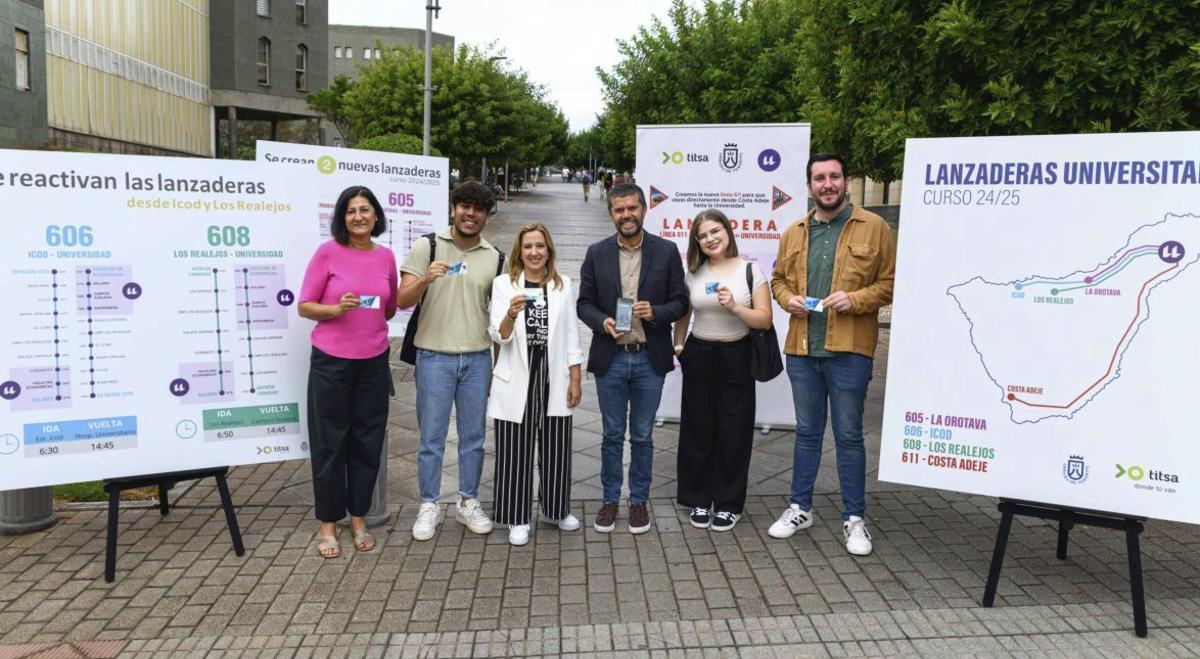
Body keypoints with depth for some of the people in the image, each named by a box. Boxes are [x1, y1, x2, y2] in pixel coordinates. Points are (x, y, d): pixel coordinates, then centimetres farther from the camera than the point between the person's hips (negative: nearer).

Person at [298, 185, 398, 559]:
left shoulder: (386, 257, 4)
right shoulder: (328, 252, -7)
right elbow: (304, 306, -5)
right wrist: (337, 309, -20)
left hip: (373, 363, 4)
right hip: (331, 362, -3)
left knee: (368, 441, 10)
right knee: (330, 442, 5)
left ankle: (358, 519, 26)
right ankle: (328, 524, 19)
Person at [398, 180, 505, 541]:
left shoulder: (496, 257, 6)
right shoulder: (427, 247, -2)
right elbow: (402, 300, -6)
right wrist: (426, 279, -26)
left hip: (478, 358, 3)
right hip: (434, 357, -2)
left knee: (473, 436, 11)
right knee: (432, 437, 5)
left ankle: (468, 502, 25)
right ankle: (428, 506, 18)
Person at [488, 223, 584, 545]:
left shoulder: (563, 285, 6)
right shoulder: (503, 284, 0)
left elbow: (571, 336, 7)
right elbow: (500, 337, -6)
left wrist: (575, 380, 3)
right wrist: (512, 313, -27)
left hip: (554, 378, 2)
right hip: (516, 380, -2)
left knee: (556, 448, 9)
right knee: (516, 452, 2)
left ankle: (554, 509, 29)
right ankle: (517, 519, 16)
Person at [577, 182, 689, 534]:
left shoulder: (666, 251, 0)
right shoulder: (597, 253, 2)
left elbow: (680, 302, 2)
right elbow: (584, 303, 4)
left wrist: (655, 312, -18)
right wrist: (603, 322, -16)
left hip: (649, 359, 0)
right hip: (610, 358, 1)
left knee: (643, 437, 10)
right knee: (612, 436, 11)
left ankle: (638, 501, 25)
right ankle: (610, 499, 25)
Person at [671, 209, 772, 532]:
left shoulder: (751, 270, -4)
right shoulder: (693, 274, 4)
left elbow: (765, 320, -8)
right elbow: (682, 314, 17)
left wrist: (734, 306, -21)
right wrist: (677, 346, 10)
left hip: (736, 358, -2)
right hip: (699, 357, 2)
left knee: (733, 432, 3)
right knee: (698, 429, 7)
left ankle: (729, 503, 17)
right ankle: (698, 499, 21)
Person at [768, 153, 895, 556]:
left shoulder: (874, 228, -2)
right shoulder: (794, 233, 11)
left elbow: (891, 282, -2)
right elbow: (779, 278, 19)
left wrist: (856, 299, -17)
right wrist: (787, 299, -2)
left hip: (849, 351, -4)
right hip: (801, 349, 4)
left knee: (848, 435, 5)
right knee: (807, 431, 15)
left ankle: (854, 518, 18)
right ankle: (800, 508, 28)